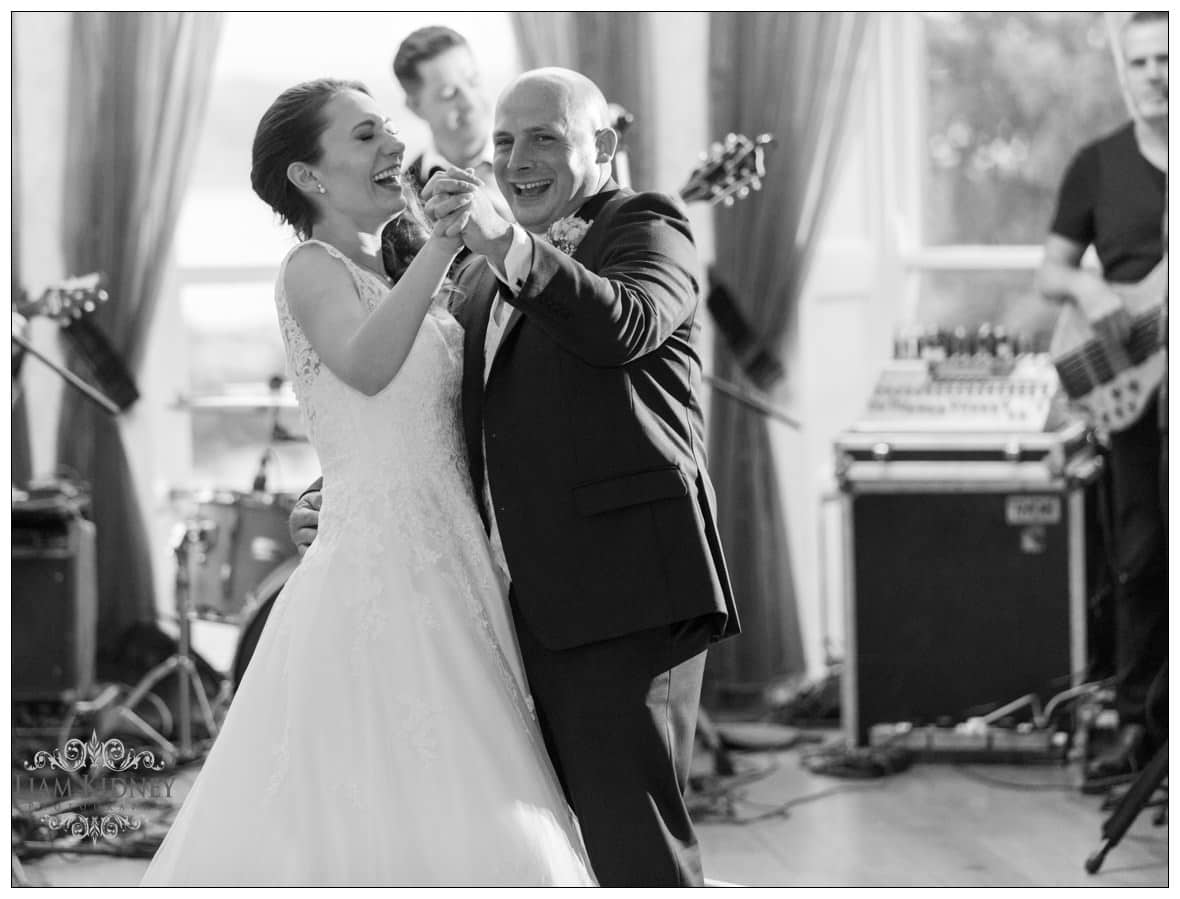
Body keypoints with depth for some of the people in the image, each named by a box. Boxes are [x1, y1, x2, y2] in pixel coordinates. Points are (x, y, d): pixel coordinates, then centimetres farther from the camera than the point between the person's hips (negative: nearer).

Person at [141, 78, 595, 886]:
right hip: (379, 572, -8)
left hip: (447, 576, 8)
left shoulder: (393, 283, 18)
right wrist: (442, 243, -37)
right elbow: (366, 365, -27)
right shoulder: (312, 272, -5)